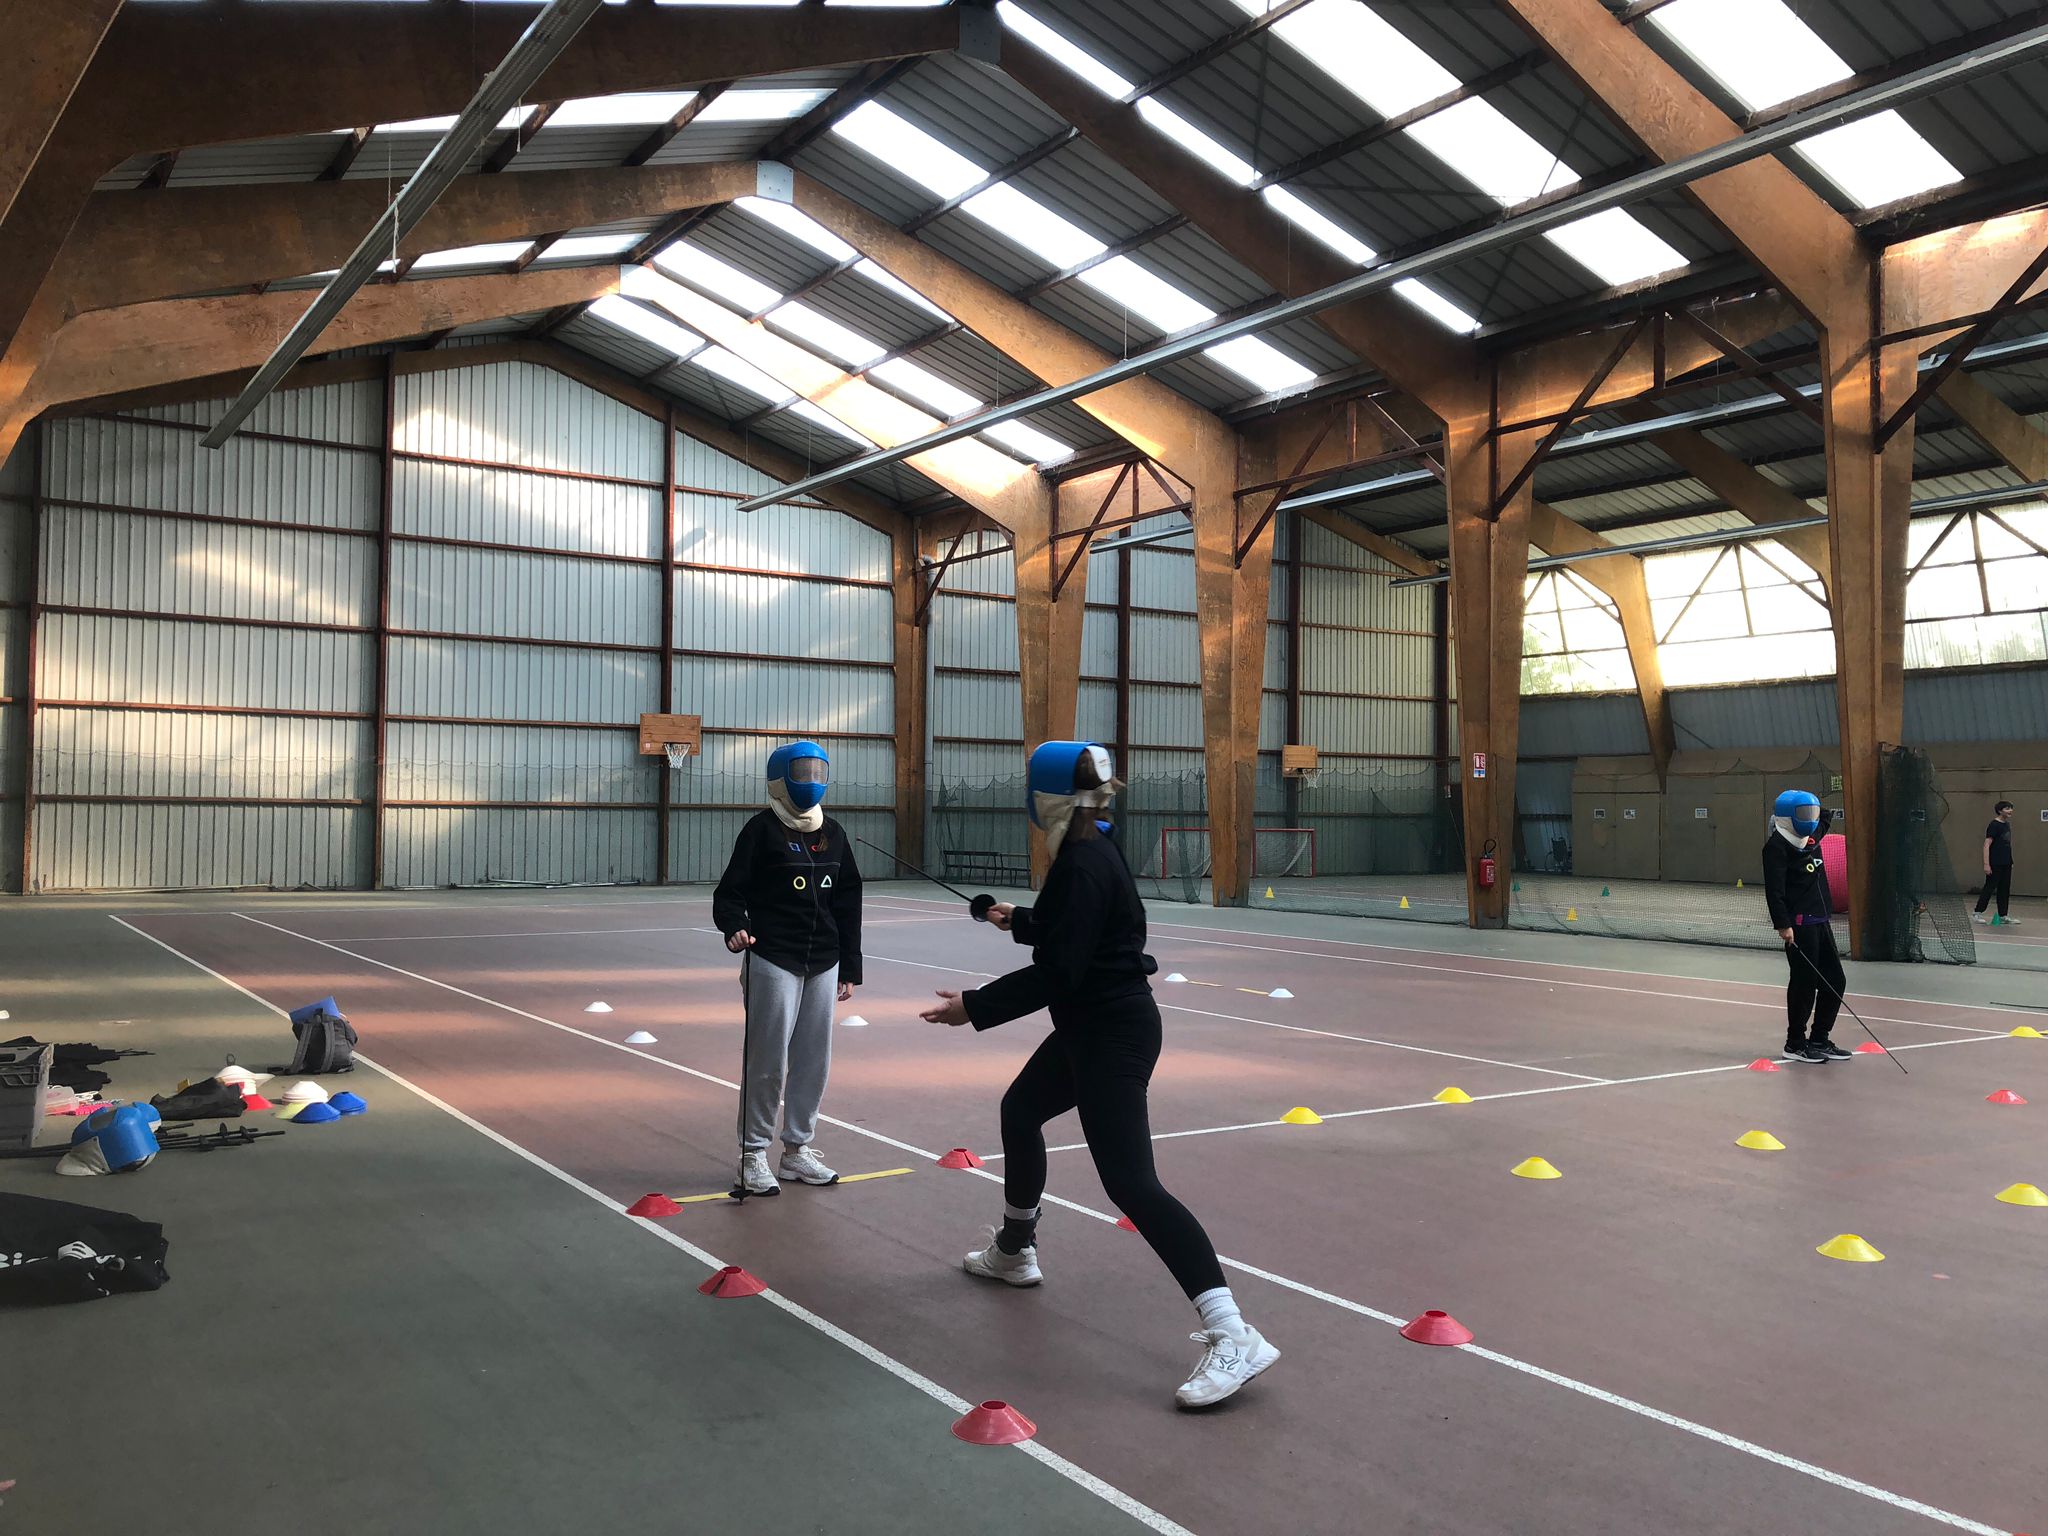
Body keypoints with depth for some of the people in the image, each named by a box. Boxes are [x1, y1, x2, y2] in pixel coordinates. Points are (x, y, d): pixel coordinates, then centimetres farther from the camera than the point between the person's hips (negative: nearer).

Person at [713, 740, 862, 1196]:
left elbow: (848, 905, 14)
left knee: (813, 1061, 9)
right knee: (768, 1061, -3)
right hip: (773, 961, -5)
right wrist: (734, 928, -29)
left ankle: (797, 1150, 23)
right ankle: (754, 1153, 13)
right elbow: (730, 890, -8)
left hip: (823, 965, 6)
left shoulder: (833, 833, 10)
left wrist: (849, 968, 13)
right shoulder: (762, 829, -6)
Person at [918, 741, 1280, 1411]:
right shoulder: (1093, 852, 8)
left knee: (1130, 1182, -15)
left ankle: (1231, 1336, -19)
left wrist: (976, 1007, -16)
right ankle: (1015, 1249, 48)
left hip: (1113, 1034, -11)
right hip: (1095, 1024, 11)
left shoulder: (1084, 863, -21)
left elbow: (1058, 971, -24)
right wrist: (1020, 920, 39)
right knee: (1020, 1110, 27)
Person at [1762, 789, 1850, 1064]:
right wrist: (1782, 924, -24)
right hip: (1798, 924, -9)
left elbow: (1822, 818, 40)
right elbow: (1774, 888, -18)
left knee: (1835, 982, 10)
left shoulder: (1811, 838, 15)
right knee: (1805, 982, -5)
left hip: (1820, 921, 9)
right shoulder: (1778, 845, -10)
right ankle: (1795, 1044, 7)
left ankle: (1819, 1039, 22)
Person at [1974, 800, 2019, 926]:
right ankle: (1978, 913, 6)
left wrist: (2010, 862, 18)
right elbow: (1987, 845, -15)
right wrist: (1986, 864, -20)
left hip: (2006, 864, 8)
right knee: (1989, 888, -3)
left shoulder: (2007, 825, 12)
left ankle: (2003, 915, 13)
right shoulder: (1994, 825, -12)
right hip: (1995, 864, -8)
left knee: (2005, 890, 8)